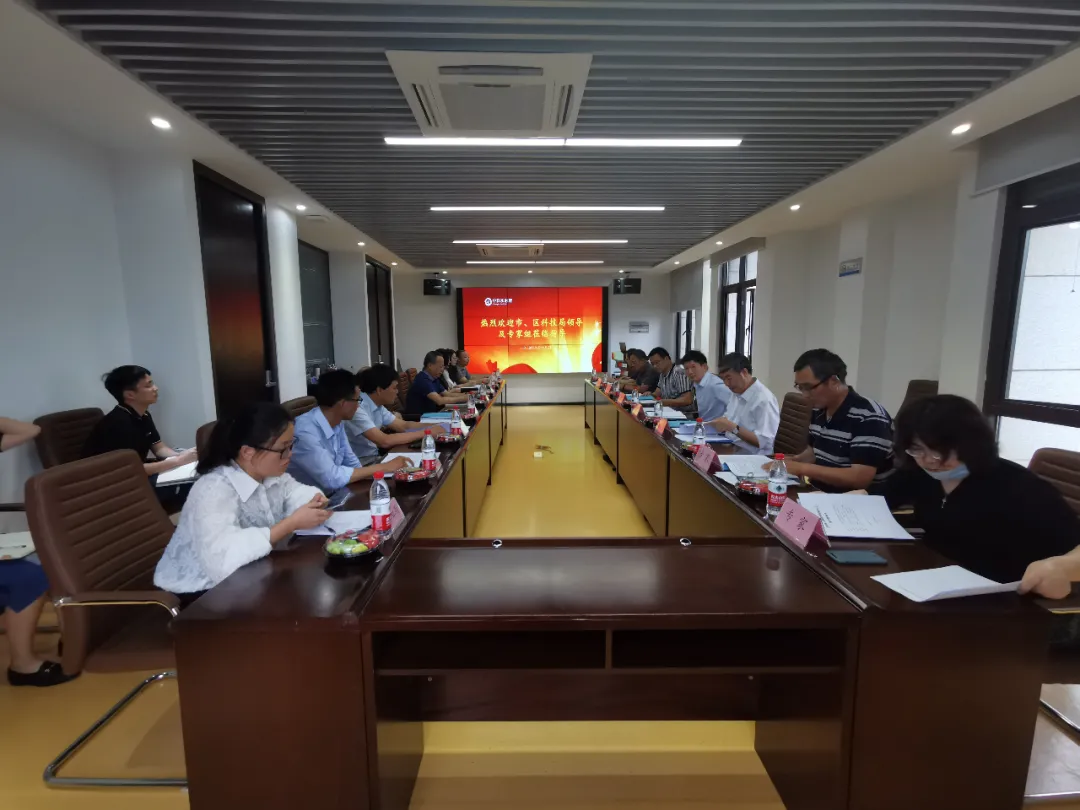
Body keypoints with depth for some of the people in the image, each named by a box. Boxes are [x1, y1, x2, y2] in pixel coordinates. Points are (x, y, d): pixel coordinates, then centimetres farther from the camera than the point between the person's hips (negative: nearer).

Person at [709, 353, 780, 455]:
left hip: (751, 458, -8)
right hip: (730, 450, 8)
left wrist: (733, 428, -23)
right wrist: (720, 424, 3)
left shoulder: (764, 399, -16)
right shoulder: (736, 393, 11)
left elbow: (766, 442, -20)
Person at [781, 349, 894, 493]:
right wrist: (795, 460, 0)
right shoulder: (819, 411, 4)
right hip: (820, 496, 7)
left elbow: (860, 479, -26)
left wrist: (802, 468, -23)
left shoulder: (869, 418, -19)